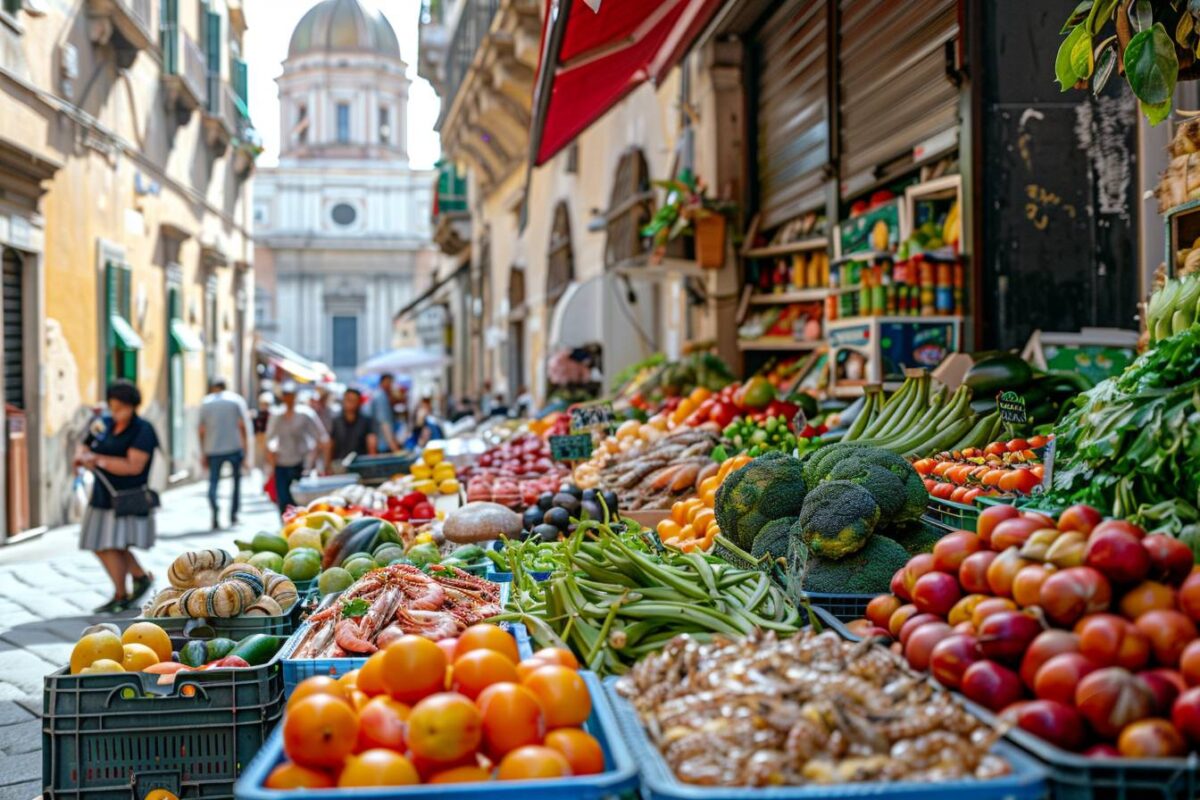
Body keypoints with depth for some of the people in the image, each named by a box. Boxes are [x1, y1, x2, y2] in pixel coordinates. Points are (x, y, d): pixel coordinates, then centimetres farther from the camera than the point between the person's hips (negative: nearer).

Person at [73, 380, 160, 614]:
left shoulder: (142, 430, -12)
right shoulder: (104, 425, 6)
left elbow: (134, 466, -21)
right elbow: (84, 448, 15)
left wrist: (98, 460, -20)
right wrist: (81, 456, -10)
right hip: (103, 496, 7)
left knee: (112, 545, -12)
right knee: (100, 546, 10)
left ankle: (120, 596, 4)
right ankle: (141, 577, 27)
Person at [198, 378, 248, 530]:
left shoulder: (205, 402, 7)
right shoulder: (236, 399, 4)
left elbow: (202, 431, 4)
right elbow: (242, 426, -4)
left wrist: (204, 453, 10)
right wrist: (245, 449, 0)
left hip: (213, 449, 1)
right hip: (234, 447, -1)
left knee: (213, 481, 4)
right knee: (237, 480, 15)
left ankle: (215, 515, -16)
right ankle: (233, 514, 14)